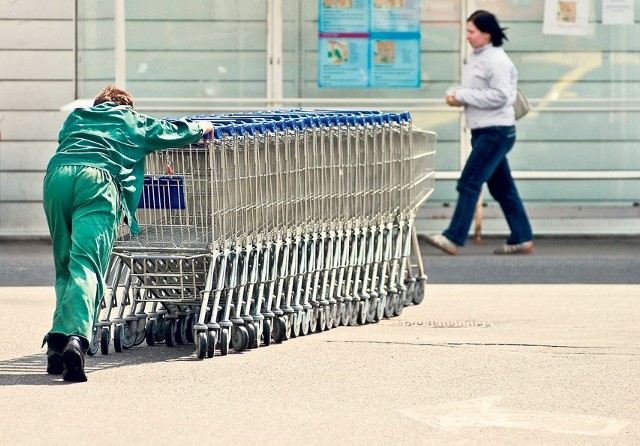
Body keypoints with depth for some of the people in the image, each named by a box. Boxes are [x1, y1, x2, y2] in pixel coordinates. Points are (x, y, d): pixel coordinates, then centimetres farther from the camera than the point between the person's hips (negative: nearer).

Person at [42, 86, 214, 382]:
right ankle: (77, 337, -37)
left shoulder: (76, 116, 36)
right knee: (86, 265, -16)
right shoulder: (133, 122, 29)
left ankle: (57, 343, 3)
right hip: (99, 179, -3)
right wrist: (202, 127, 59)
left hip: (57, 174, 3)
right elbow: (173, 132, 37)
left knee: (64, 265, 15)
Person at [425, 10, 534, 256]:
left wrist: (462, 96, -18)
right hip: (483, 132, 10)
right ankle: (522, 239, 18)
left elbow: (499, 96, -22)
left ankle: (453, 239, -13)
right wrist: (455, 95, 3)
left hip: (496, 132, -10)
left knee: (469, 183, -12)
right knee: (501, 187, 13)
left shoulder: (497, 61, -15)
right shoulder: (476, 57, 14)